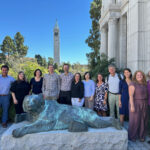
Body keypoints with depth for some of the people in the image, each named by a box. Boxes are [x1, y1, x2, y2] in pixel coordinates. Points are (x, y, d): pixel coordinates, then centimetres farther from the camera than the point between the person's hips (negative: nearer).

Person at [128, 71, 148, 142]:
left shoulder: (144, 84, 7)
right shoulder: (133, 84, -14)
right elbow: (131, 95, -19)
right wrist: (132, 106, -24)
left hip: (144, 105, 6)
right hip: (135, 104, -6)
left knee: (143, 120, 11)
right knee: (134, 120, 0)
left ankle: (141, 136, 25)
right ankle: (132, 136, 16)